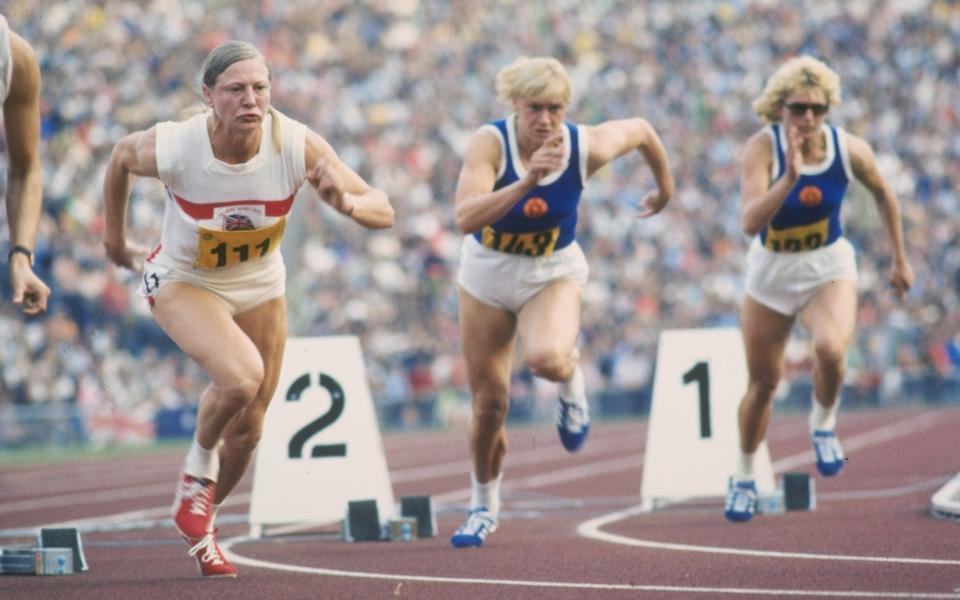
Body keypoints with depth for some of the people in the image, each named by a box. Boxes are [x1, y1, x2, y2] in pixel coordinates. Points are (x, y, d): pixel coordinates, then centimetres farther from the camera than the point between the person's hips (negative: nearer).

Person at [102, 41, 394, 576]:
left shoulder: (298, 146, -28)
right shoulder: (172, 148, -30)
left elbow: (384, 213, -24)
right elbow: (122, 156, -5)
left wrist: (347, 202, -47)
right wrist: (115, 237, 7)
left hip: (261, 285, 3)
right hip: (184, 282, -3)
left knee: (249, 427, 11)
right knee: (241, 375, -31)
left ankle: (201, 523, 39)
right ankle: (199, 467, 0)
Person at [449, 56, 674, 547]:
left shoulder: (587, 147, -21)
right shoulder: (490, 143, -26)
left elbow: (640, 129, 2)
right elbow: (465, 218, -40)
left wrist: (665, 187, 17)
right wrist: (528, 181, -49)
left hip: (554, 273, 0)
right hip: (489, 272, 0)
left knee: (545, 358, -34)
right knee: (489, 404, 5)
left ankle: (571, 380, 5)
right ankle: (483, 506, 31)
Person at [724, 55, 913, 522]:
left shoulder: (850, 150, -17)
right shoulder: (763, 148, -23)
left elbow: (883, 194, 4)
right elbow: (750, 222, -35)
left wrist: (899, 260, 11)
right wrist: (790, 178, -48)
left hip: (829, 270, 0)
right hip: (771, 273, 0)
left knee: (831, 349, -30)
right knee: (763, 383, 10)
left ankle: (823, 425, 1)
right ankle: (744, 477, 34)